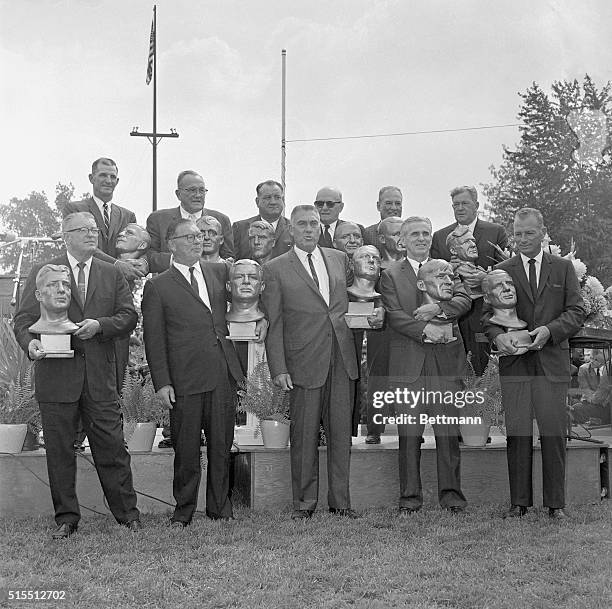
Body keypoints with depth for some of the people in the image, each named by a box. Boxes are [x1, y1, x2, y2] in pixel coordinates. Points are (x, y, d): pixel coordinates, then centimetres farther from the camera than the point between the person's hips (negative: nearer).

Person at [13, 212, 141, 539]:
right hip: (56, 374, -1)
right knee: (59, 450, 5)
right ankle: (66, 518, 17)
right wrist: (30, 342, -18)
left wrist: (100, 325, -12)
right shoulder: (42, 273, 7)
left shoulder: (112, 274, 13)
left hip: (100, 375, 1)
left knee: (112, 447, 1)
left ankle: (127, 513, 13)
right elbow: (23, 318, 3)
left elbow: (128, 316, 6)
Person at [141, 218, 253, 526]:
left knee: (221, 445, 9)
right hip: (185, 377, -4)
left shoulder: (219, 271, 12)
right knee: (186, 449, 4)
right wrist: (161, 382, -8)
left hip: (223, 373, 4)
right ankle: (183, 510, 18)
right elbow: (154, 339, -2)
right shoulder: (158, 286, 0)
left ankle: (220, 507, 22)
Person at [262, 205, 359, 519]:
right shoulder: (275, 269, 2)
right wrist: (278, 368, -7)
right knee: (304, 434, 2)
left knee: (341, 431, 7)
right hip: (304, 360, -3)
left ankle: (340, 500, 17)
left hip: (342, 358, 4)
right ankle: (304, 501, 15)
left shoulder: (340, 259, 13)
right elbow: (273, 324, -2)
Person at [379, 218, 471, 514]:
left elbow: (464, 300, 1)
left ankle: (451, 493, 10)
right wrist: (424, 329, -17)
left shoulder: (448, 269, 16)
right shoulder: (390, 275, 9)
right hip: (408, 362, -1)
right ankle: (410, 496, 7)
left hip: (446, 359, 2)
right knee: (409, 431, -1)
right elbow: (394, 314, -4)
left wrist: (437, 307, -16)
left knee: (448, 430, 2)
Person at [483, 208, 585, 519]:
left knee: (554, 433, 1)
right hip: (514, 364, 0)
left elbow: (576, 311, 4)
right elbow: (486, 312, 4)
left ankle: (556, 503, 12)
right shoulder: (501, 270, 9)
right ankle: (519, 502, 10)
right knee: (517, 434, 1)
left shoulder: (563, 268, 10)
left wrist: (550, 330, -13)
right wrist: (498, 336, -17)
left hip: (552, 362, 0)